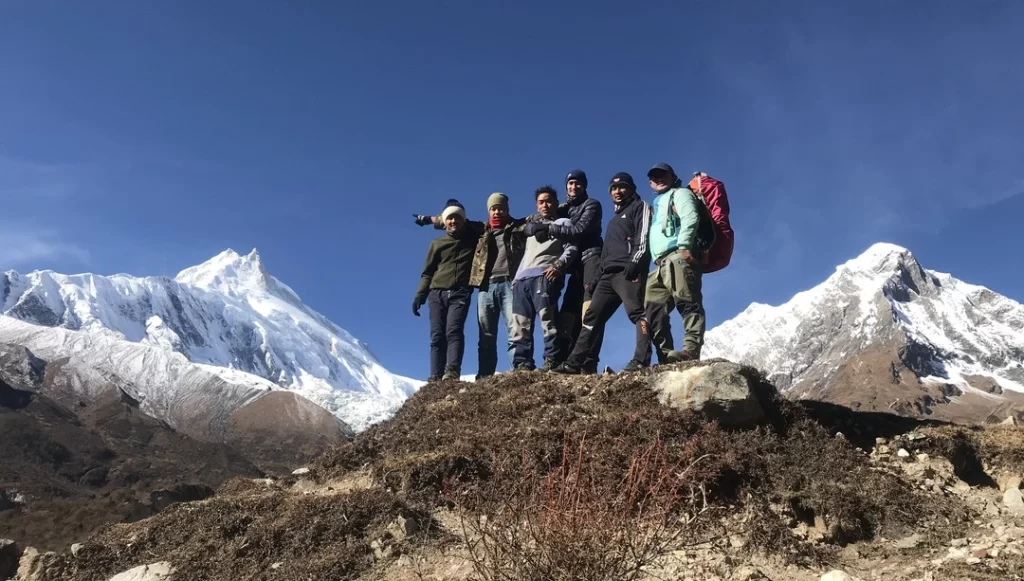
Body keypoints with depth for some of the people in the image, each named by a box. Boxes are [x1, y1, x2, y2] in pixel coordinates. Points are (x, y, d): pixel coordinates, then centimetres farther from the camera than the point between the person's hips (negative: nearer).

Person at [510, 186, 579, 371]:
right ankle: (522, 364, -3)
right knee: (520, 324, -2)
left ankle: (552, 361, -21)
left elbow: (572, 248, 1)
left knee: (548, 319, -19)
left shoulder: (563, 223, 17)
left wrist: (559, 265, -17)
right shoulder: (532, 226, 36)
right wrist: (516, 277, 18)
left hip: (544, 276, -6)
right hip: (521, 278, 6)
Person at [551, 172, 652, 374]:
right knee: (592, 317, 1)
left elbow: (644, 236, -7)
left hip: (628, 271, -9)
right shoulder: (614, 220, 35)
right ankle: (576, 362, -2)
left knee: (636, 312, -20)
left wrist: (634, 261, -21)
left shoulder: (640, 207, 10)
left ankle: (641, 360, -29)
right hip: (608, 275, 9)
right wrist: (596, 278, 23)